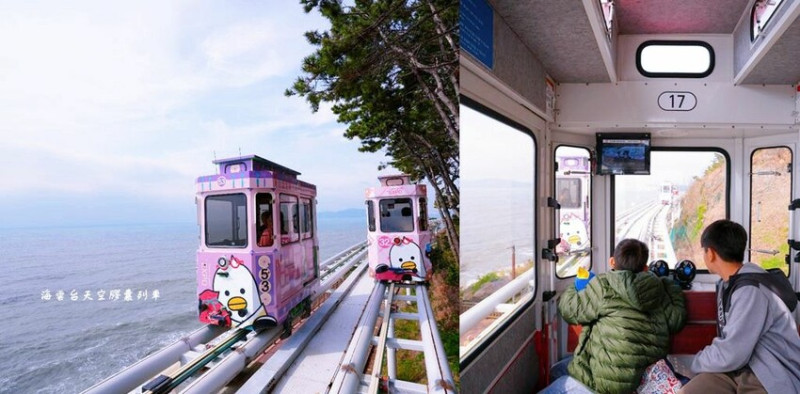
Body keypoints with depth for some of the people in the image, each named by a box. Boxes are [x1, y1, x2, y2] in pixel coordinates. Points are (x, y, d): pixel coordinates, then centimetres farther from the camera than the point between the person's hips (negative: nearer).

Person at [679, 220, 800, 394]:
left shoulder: (751, 290, -20)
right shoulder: (726, 283, 8)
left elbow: (730, 357, -21)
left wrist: (696, 362, -6)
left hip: (771, 378, -7)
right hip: (741, 366, 7)